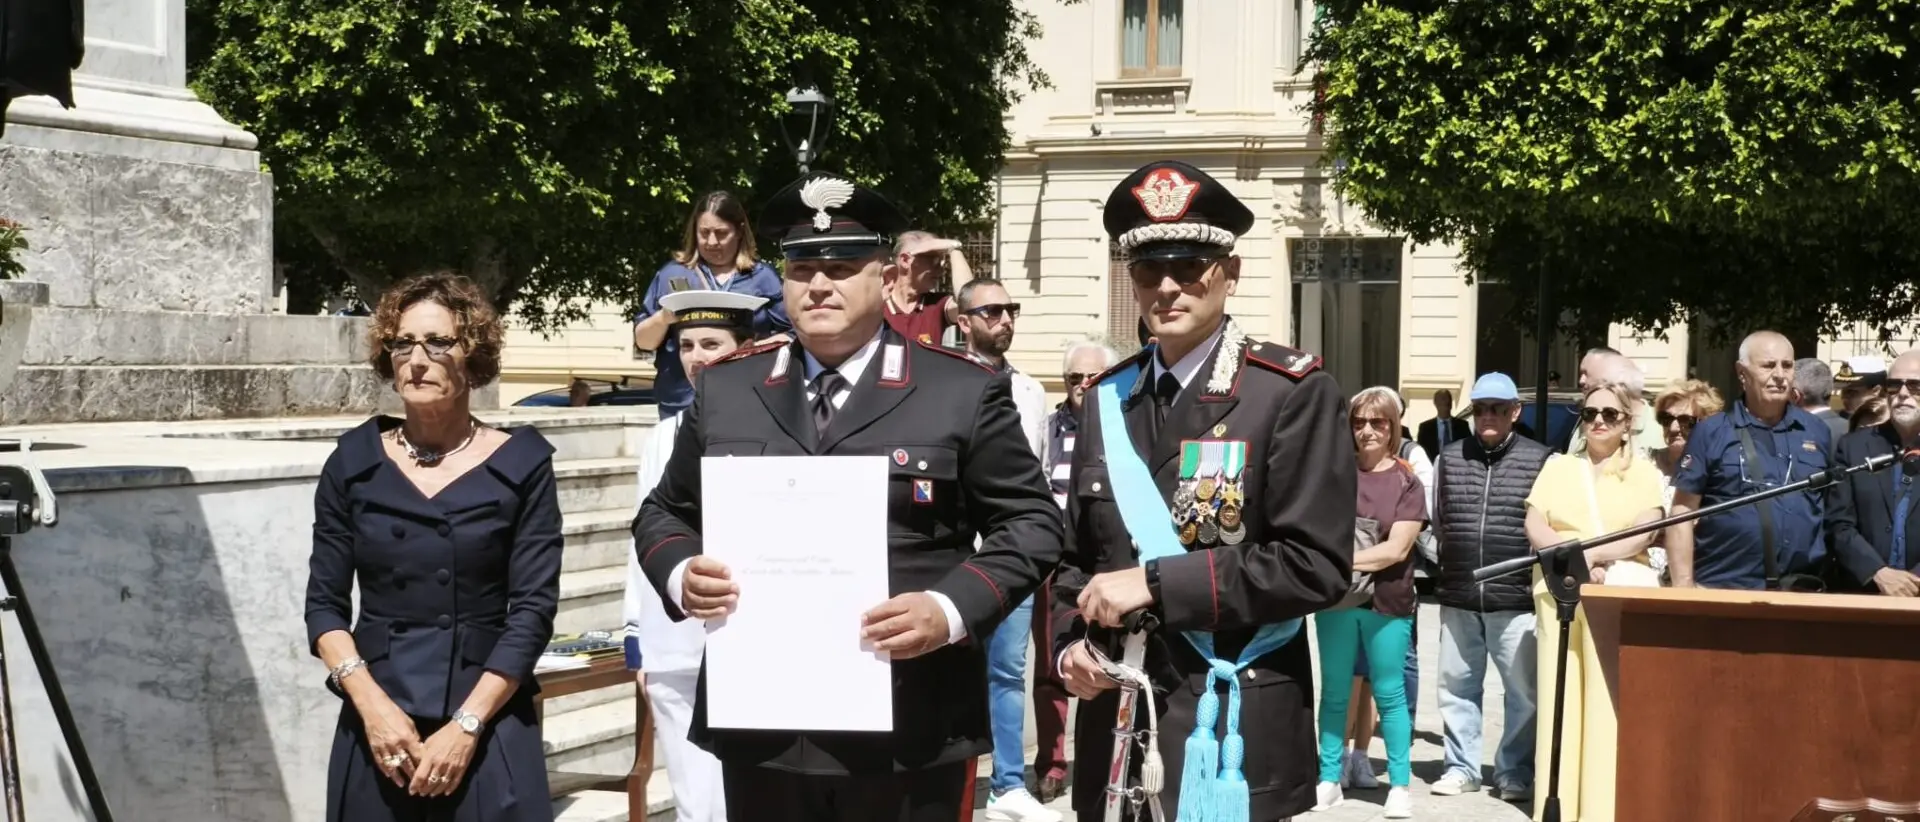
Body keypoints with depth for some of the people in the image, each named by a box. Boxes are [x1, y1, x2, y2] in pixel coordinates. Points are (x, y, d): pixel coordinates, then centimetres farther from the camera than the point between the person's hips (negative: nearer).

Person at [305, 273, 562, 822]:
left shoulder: (520, 463, -2)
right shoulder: (355, 460, 5)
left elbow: (533, 610, -6)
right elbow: (325, 603, 4)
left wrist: (466, 725, -13)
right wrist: (372, 705, -10)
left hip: (490, 728, -2)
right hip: (378, 723, 2)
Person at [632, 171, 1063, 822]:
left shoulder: (966, 391, 0)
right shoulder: (725, 390, 10)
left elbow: (1031, 523, 0)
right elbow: (664, 514, 17)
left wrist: (952, 609, -16)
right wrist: (681, 577, -5)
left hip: (909, 734, -3)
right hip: (758, 727, 3)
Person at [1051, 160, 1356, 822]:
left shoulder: (1294, 392, -7)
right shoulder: (1107, 399, 9)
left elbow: (1317, 564, -15)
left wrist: (1155, 581, -17)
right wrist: (1071, 643, -3)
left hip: (1235, 732, -5)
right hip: (1116, 723, 5)